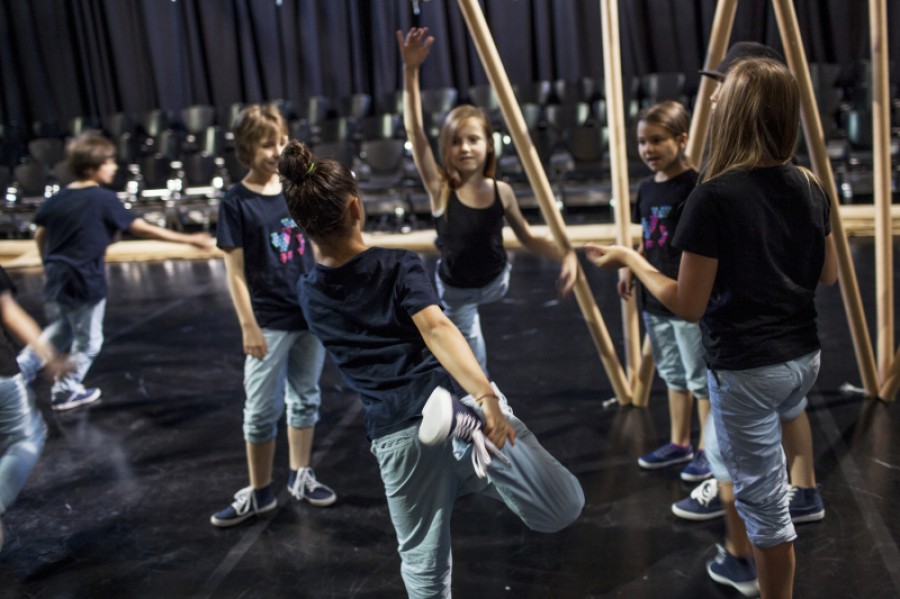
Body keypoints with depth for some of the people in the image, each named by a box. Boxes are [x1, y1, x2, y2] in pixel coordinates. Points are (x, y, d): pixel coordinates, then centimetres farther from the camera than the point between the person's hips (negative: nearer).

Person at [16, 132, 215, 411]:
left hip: (56, 280, 7)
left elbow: (40, 236, 9)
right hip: (85, 283, -7)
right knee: (87, 341, 15)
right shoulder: (104, 199, -17)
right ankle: (66, 391, 28)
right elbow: (142, 228, -19)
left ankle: (19, 369, 26)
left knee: (60, 330, 30)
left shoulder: (58, 198, 1)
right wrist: (189, 239, -17)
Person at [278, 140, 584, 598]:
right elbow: (437, 328, -20)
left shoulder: (310, 296, 10)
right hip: (460, 403, -3)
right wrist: (486, 397, -28)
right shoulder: (398, 265, -2)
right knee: (561, 508, 1)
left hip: (396, 437, 3)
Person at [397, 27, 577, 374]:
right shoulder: (439, 188, -23)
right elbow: (414, 132, -36)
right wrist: (411, 71, -47)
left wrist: (566, 255, -19)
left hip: (496, 283, 2)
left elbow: (527, 238, -1)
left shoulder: (501, 191, -15)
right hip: (456, 292, -2)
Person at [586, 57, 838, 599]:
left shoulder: (715, 196, -21)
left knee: (764, 501, 8)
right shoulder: (810, 186, -1)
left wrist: (631, 260, -5)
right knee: (770, 481, 30)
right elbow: (828, 274, 12)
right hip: (804, 357, 7)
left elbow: (689, 305, -18)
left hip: (747, 369, -7)